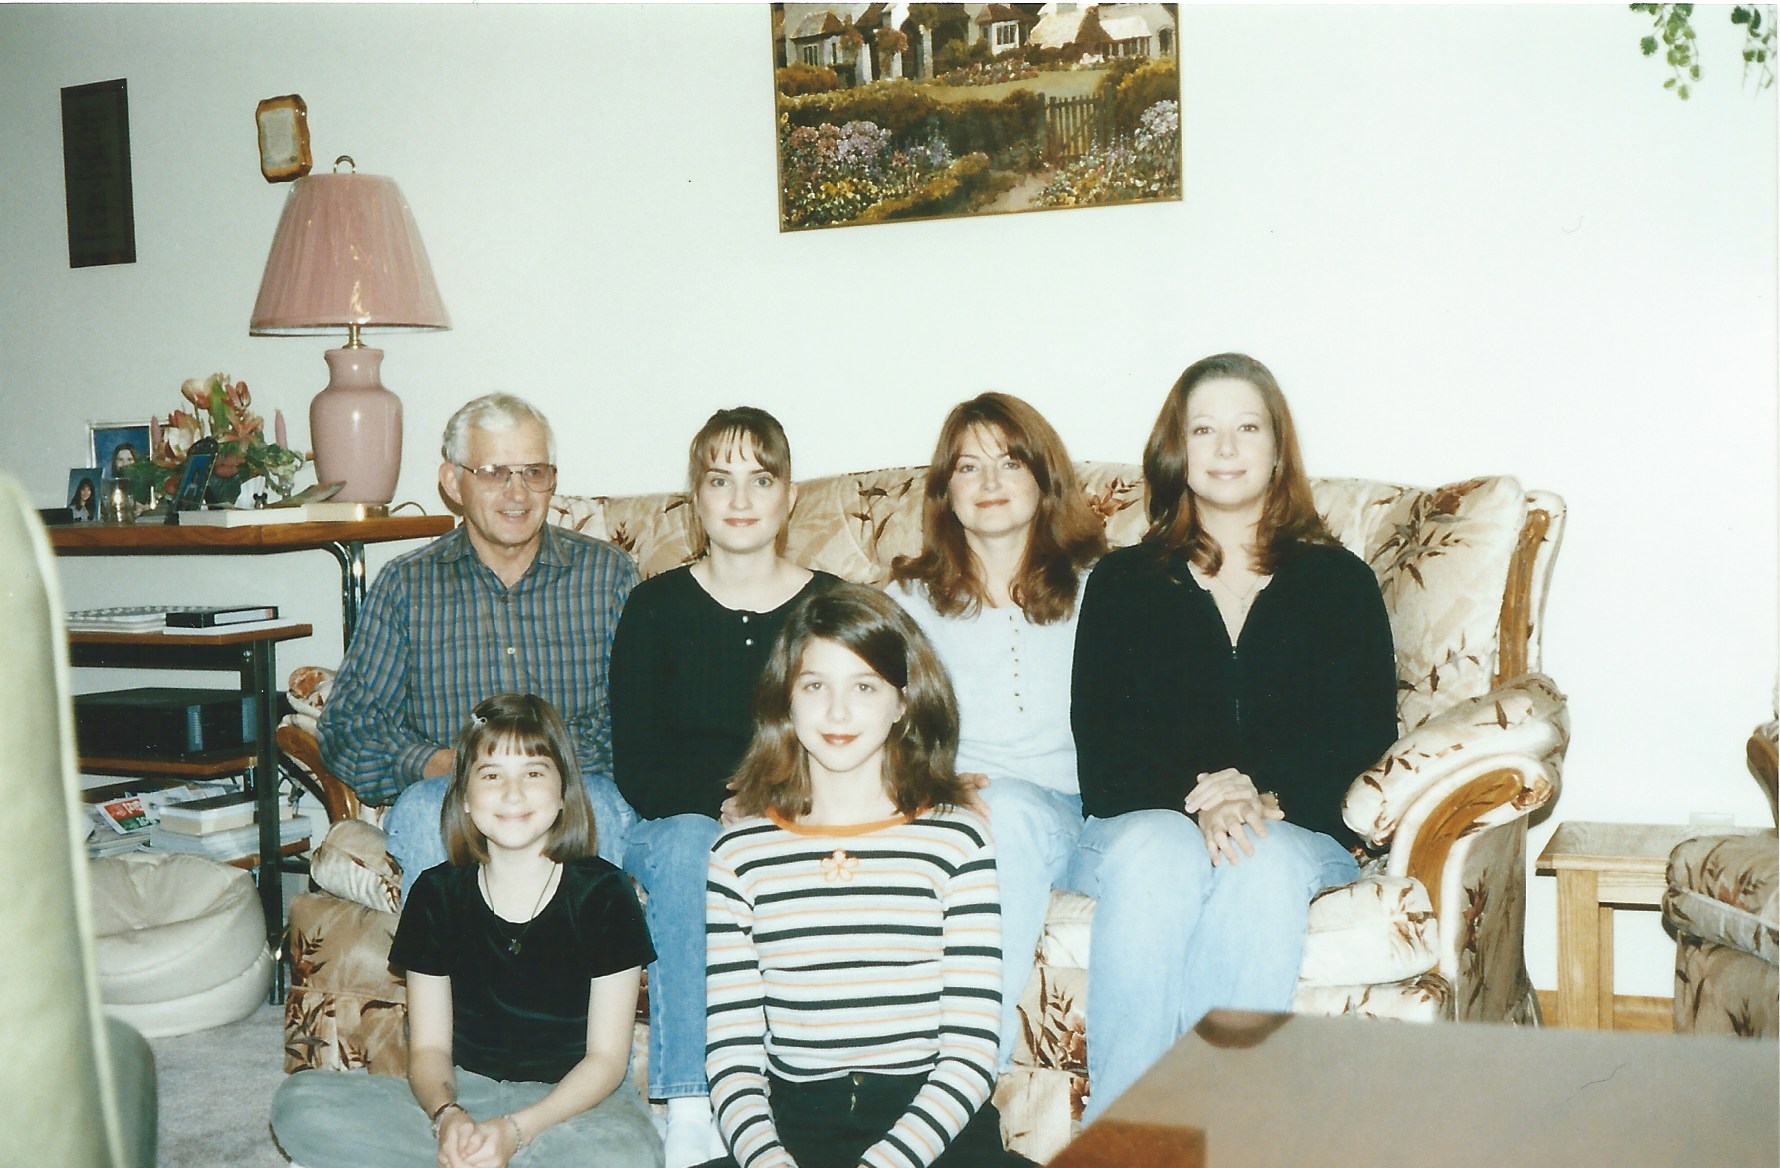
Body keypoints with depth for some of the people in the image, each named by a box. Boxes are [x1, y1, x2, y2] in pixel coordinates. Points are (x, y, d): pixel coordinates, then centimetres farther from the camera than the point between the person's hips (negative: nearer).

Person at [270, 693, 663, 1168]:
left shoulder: (603, 893, -8)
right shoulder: (438, 892, 0)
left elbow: (607, 1057, -8)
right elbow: (429, 1046, 1)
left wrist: (516, 1130, -23)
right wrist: (445, 1114, -22)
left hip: (577, 1099, -2)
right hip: (466, 1093, 2)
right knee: (299, 1103, -19)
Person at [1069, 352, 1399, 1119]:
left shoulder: (1339, 581, 17)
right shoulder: (1122, 582, 16)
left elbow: (1365, 730, 4)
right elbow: (1101, 740, 3)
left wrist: (1261, 794, -16)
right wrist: (1197, 801, -17)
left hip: (1295, 832, 0)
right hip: (1143, 821, 0)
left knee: (1261, 865, -35)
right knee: (1156, 856, -35)